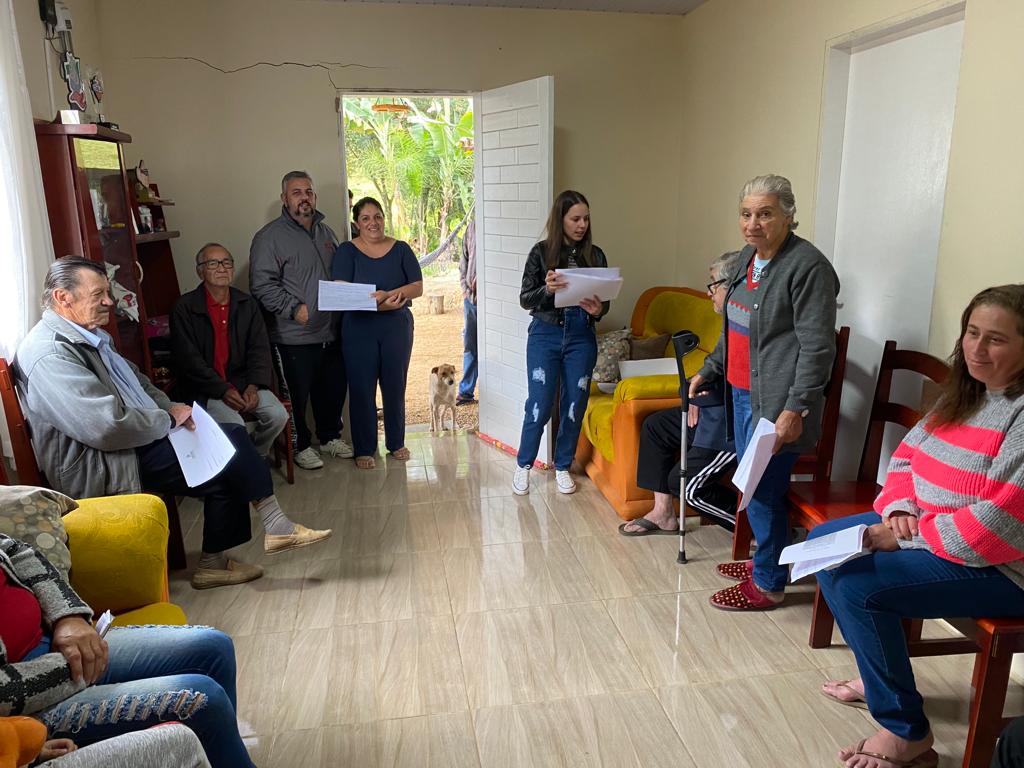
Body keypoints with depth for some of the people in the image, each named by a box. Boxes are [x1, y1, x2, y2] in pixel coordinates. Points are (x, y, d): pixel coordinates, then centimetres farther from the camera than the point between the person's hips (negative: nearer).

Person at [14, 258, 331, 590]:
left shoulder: (88, 336, 13)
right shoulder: (50, 354, -20)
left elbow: (135, 381, 25)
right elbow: (108, 427, -29)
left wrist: (168, 406, 5)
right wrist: (169, 419, -15)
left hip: (135, 440, 10)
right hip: (104, 467, -10)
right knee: (230, 443, -14)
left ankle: (215, 562, 6)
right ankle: (277, 527, 2)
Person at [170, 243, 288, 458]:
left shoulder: (247, 304, 9)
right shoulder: (184, 308, -4)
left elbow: (260, 348, 5)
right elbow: (189, 359, -10)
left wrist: (253, 386, -11)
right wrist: (223, 390, -18)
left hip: (243, 381, 4)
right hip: (205, 389, -4)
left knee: (278, 415, -16)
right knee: (235, 426, -27)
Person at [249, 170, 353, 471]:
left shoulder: (325, 231, 13)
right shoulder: (270, 237, -9)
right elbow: (262, 285, -15)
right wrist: (294, 308, -22)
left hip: (331, 332, 6)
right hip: (294, 336, -6)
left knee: (333, 389, 16)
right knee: (297, 395, 4)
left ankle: (331, 436, 35)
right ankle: (301, 446, 22)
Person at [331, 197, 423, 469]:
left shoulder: (401, 249, 6)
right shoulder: (347, 251, 0)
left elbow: (418, 287, 0)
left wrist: (389, 294, -19)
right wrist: (381, 301, -23)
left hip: (397, 327, 2)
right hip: (359, 329, -1)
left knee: (395, 387, 10)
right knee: (361, 390, 2)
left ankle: (396, 442, 26)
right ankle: (364, 449, 16)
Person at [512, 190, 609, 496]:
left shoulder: (595, 255, 4)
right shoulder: (541, 252, -3)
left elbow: (604, 300, 8)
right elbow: (525, 299, -4)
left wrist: (598, 310, -15)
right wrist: (547, 289, -25)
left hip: (582, 337, 3)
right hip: (545, 335, -2)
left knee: (574, 405, 7)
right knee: (539, 405, -2)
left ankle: (563, 466, 25)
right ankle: (523, 465, 20)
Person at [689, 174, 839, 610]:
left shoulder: (807, 266, -15)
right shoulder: (749, 257, 12)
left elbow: (816, 348, -19)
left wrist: (795, 409, -22)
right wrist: (709, 370, 24)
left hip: (774, 403, -9)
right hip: (741, 393, 9)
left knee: (764, 491, -1)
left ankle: (768, 585, 16)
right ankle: (765, 559, 37)